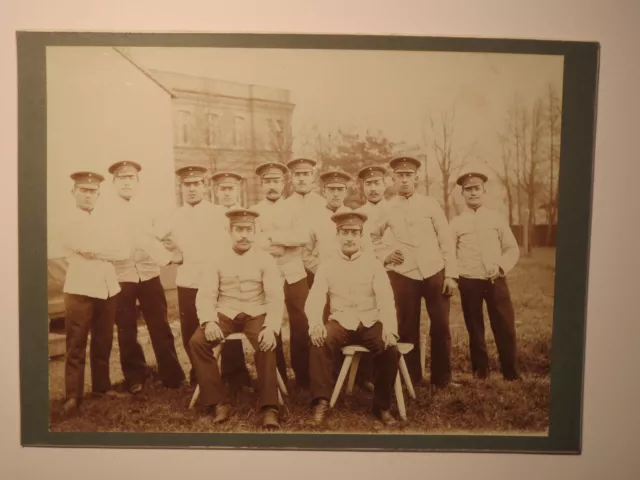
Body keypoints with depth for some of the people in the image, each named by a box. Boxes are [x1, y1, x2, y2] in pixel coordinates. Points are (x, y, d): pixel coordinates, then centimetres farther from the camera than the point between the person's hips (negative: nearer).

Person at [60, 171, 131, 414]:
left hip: (108, 287, 5)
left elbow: (124, 251, 4)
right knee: (76, 345, 2)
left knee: (103, 342, 12)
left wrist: (98, 252, -8)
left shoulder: (104, 219, 13)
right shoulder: (68, 221, 1)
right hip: (80, 288, -4)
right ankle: (73, 396, 10)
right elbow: (87, 248, -16)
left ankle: (102, 385, 27)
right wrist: (110, 251, -5)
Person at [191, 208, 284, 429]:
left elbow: (275, 297, -6)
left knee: (266, 345, -31)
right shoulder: (217, 260, 4)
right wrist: (209, 321, -24)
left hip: (256, 314, -2)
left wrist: (271, 327, -25)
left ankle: (269, 408, -20)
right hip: (226, 314, 2)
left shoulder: (265, 259, 1)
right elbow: (205, 294, -3)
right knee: (198, 341, -23)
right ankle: (218, 403, -12)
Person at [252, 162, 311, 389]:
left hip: (295, 276, 0)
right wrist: (288, 242, -14)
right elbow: (256, 242, -11)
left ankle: (303, 377, 18)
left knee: (301, 327, 3)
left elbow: (304, 237, -10)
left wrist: (273, 237, -15)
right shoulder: (255, 212, 5)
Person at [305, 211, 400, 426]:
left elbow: (386, 299, -5)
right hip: (340, 323, 0)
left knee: (390, 350, -26)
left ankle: (382, 405, -4)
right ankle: (322, 400, -16)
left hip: (370, 323, 0)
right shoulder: (327, 266, 6)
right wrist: (315, 324, -27)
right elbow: (314, 299, -5)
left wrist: (389, 328, -24)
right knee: (319, 343, -30)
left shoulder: (373, 263, 4)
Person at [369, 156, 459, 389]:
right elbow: (372, 236, 20)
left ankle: (442, 379, 20)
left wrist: (451, 274, -2)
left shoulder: (430, 203, 2)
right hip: (403, 275, 0)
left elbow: (446, 240, 3)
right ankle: (412, 379, 20)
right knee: (407, 329, 6)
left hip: (435, 273, 0)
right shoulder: (386, 208, 4)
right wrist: (385, 255, 3)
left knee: (440, 327, 4)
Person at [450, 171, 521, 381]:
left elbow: (512, 248, 7)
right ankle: (480, 368, 27)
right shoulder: (456, 223, 5)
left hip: (496, 281, 0)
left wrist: (501, 267, -9)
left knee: (505, 326, 1)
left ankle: (510, 369, 19)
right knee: (475, 328, 10)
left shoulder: (497, 218, 6)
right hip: (469, 283, 0)